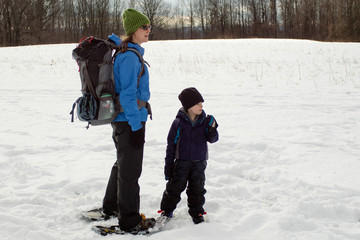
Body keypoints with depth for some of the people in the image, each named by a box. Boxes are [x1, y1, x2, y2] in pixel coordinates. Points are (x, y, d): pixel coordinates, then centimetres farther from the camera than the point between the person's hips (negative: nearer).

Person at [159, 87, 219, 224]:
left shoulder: (204, 121, -1)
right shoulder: (179, 123, -10)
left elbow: (212, 139, 2)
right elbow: (171, 145, -4)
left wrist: (212, 128, -19)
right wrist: (168, 164, -3)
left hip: (199, 162, 3)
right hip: (181, 162, -2)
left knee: (197, 188, 6)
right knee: (175, 187, 1)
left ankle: (197, 213, 23)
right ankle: (166, 210, 20)